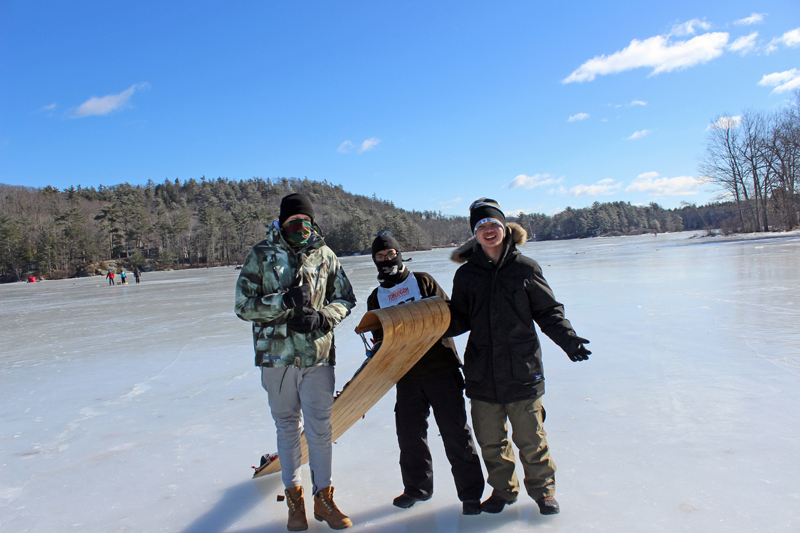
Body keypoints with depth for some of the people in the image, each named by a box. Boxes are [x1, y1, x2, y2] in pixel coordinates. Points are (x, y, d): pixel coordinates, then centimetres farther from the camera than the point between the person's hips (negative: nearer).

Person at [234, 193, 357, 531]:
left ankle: (323, 498, 22)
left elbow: (345, 299, 7)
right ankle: (294, 499, 27)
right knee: (287, 427, 12)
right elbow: (243, 306, -5)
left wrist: (321, 316, -12)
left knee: (320, 428, 5)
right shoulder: (261, 255, -2)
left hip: (318, 354, 1)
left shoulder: (324, 255, 3)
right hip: (277, 354, 0)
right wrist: (284, 301, -20)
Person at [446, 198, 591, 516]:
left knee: (530, 438, 7)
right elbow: (458, 320, 9)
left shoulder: (525, 268, -2)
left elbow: (548, 311, 3)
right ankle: (503, 490, 35)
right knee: (490, 440, 12)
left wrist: (566, 337, -11)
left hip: (522, 370, -2)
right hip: (482, 373, 2)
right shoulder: (466, 274, 4)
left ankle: (542, 489, 32)